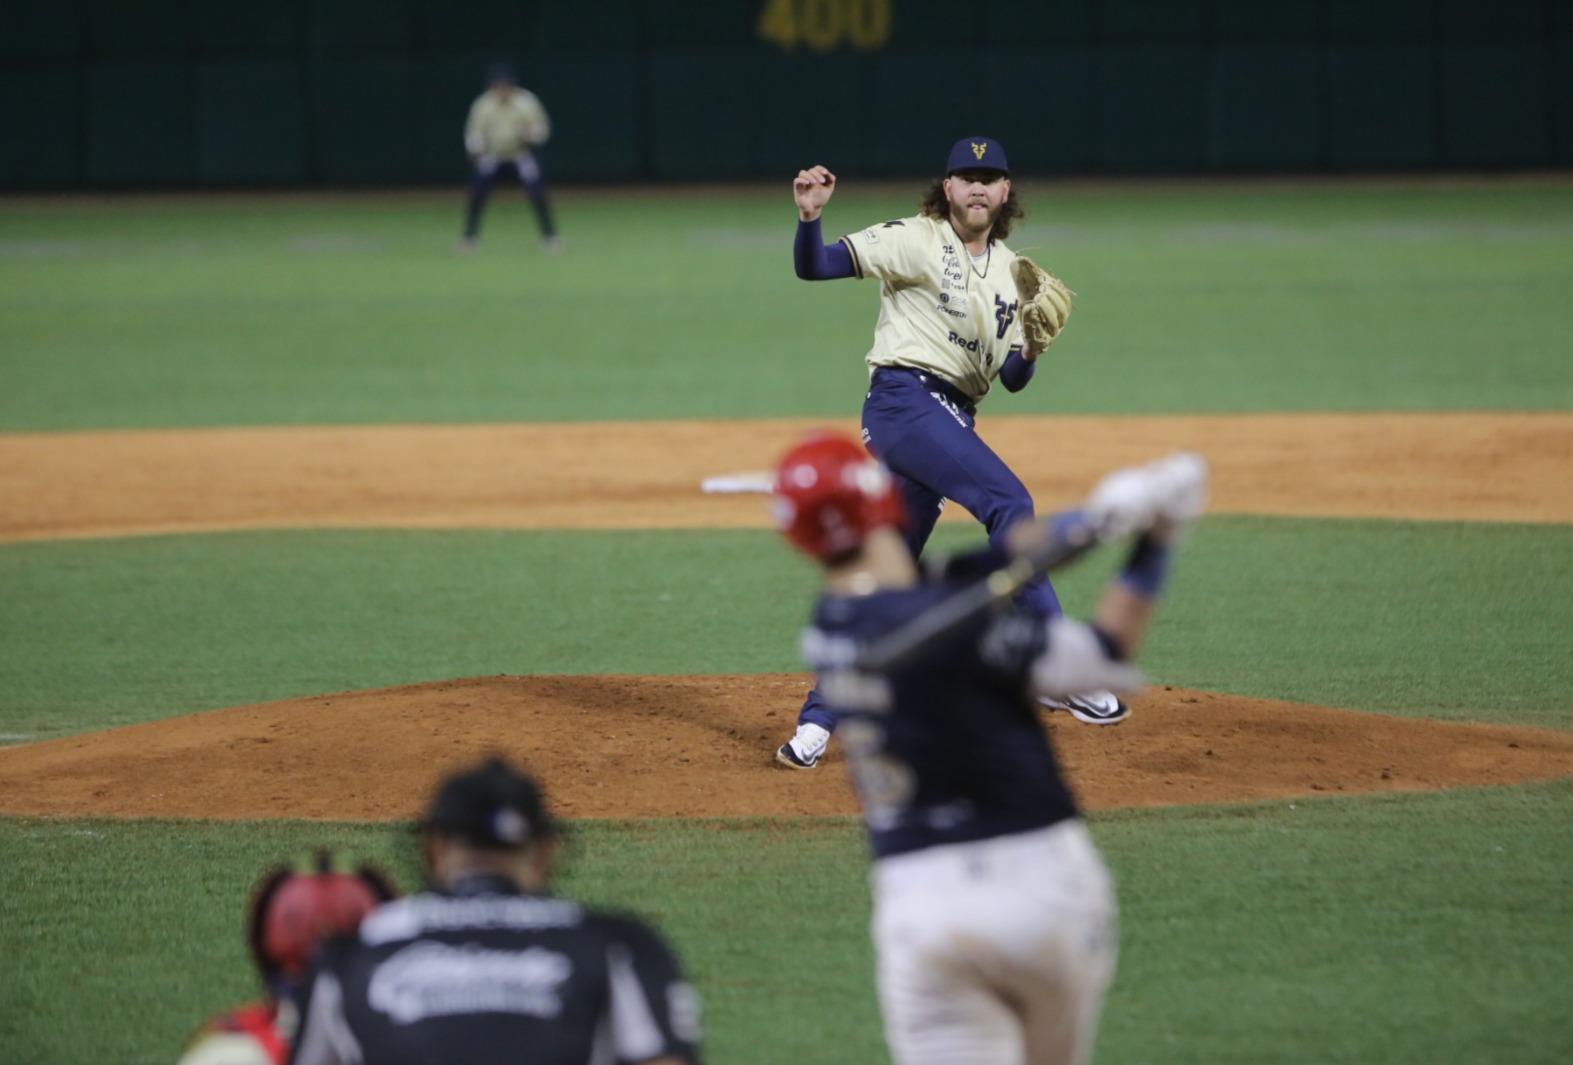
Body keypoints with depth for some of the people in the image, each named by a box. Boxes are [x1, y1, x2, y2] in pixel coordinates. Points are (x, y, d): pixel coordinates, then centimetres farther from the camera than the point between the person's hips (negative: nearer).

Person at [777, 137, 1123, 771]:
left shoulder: (1011, 273, 18)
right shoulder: (914, 241, -2)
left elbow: (1012, 379, 14)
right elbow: (814, 267, -9)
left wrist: (1030, 351, -8)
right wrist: (809, 216, -29)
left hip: (952, 420, 7)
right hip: (904, 400, -7)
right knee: (1009, 502, -23)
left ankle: (817, 723, 9)